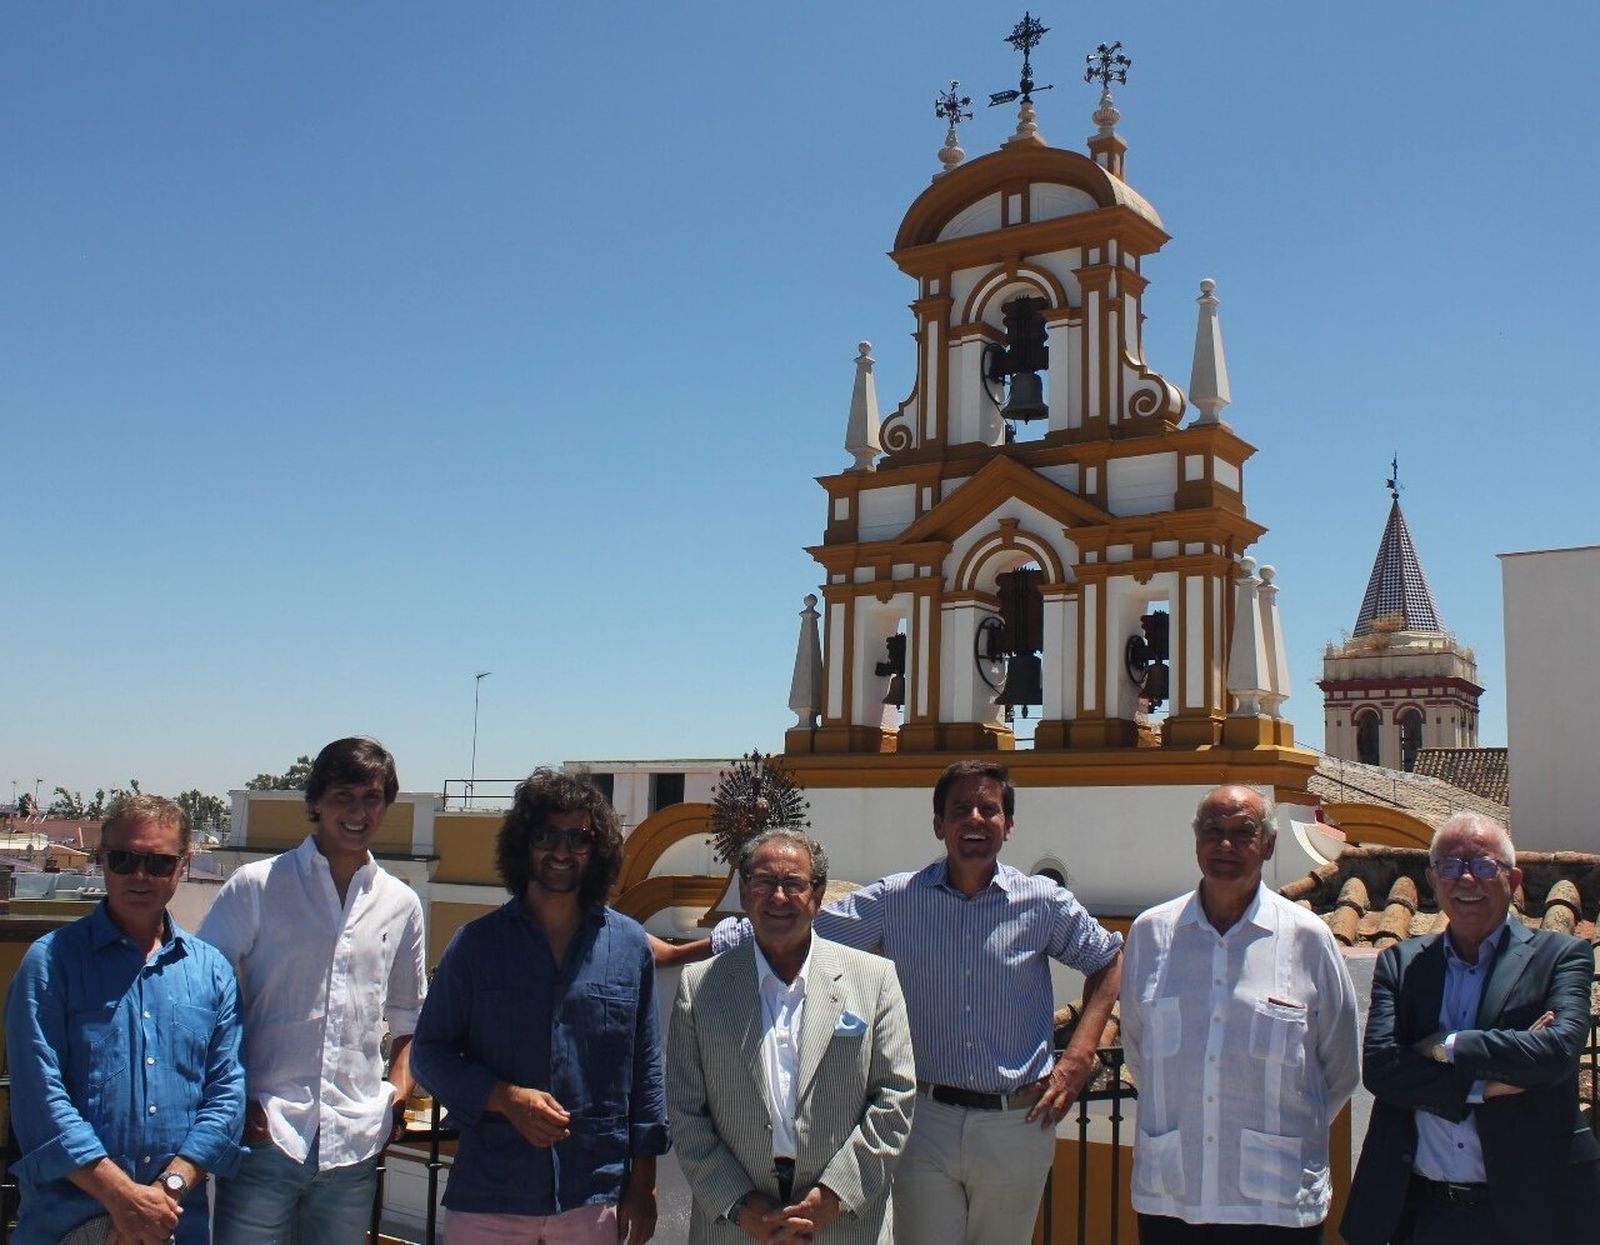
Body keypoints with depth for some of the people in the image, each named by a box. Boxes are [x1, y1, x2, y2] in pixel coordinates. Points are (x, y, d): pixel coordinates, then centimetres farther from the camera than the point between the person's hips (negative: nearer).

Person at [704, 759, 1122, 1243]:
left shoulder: (1044, 903, 0)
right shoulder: (896, 900, -2)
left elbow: (1108, 960, 14)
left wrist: (1078, 1059, 3)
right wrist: (676, 952, -5)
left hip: (1016, 1126, 1)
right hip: (926, 1119, 0)